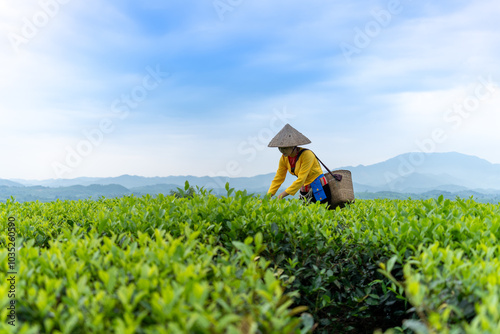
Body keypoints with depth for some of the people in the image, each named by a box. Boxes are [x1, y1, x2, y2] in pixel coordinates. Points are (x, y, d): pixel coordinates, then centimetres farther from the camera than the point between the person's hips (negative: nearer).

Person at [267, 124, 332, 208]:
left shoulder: (306, 155, -22)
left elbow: (301, 180, -27)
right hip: (304, 191, 7)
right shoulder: (284, 158, -1)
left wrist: (281, 196, -30)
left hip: (319, 189, -6)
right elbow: (278, 179, 2)